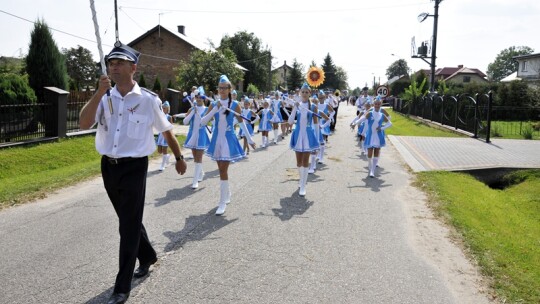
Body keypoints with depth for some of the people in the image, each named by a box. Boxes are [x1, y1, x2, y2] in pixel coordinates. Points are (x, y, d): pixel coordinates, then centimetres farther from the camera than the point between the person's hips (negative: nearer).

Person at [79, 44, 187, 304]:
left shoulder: (148, 99, -8)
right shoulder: (104, 97, 2)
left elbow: (166, 131, 5)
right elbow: (84, 124, -12)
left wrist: (179, 158, 15)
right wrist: (99, 92, -20)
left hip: (134, 167, -5)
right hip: (108, 166, 5)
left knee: (129, 226, -1)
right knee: (128, 220, 20)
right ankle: (147, 256, 45)